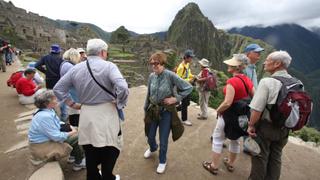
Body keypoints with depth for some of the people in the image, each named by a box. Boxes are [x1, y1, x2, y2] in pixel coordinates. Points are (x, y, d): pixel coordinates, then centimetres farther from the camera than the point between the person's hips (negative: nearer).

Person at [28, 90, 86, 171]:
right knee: (75, 138, -9)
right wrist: (71, 133, -14)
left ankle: (74, 156, 19)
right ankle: (78, 163, 9)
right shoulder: (44, 117, -30)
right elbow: (57, 137, -28)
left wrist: (69, 127, -4)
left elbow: (57, 124, 12)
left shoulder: (49, 111, -1)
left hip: (49, 139, 9)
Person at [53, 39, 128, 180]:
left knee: (90, 151, 21)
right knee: (110, 149, 16)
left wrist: (72, 104, 12)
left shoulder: (76, 68, 3)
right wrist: (120, 103, -11)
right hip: (106, 113, -5)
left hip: (86, 115, 5)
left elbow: (57, 88, 9)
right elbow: (123, 88, -27)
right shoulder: (108, 66, -13)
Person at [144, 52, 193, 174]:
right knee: (150, 136, 20)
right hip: (152, 110, 4)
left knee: (163, 140, 9)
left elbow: (188, 88, -15)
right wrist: (146, 109, 14)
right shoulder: (151, 76, -4)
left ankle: (162, 161, 37)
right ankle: (152, 148, 56)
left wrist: (175, 99, -16)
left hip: (166, 112, -4)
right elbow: (148, 94, 8)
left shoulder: (170, 75, -18)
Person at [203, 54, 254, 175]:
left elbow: (227, 103, -30)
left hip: (230, 114, -8)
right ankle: (230, 163, 42)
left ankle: (214, 166, 23)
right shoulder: (247, 80, -1)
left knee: (217, 139, 10)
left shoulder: (232, 81, -24)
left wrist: (218, 110, -13)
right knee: (235, 140, 23)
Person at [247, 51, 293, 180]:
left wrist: (251, 125, -13)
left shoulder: (267, 82, -21)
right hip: (284, 129, 6)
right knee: (276, 158, 21)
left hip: (266, 126, -6)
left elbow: (257, 109, -25)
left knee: (260, 157, 12)